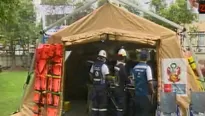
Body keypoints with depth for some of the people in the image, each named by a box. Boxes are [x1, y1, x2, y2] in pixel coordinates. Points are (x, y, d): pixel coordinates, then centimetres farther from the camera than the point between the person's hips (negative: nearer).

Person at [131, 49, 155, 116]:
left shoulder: (135, 67, 4)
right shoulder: (147, 67, -13)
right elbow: (149, 82, -16)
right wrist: (152, 91, -1)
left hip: (137, 93, 6)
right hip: (145, 93, -6)